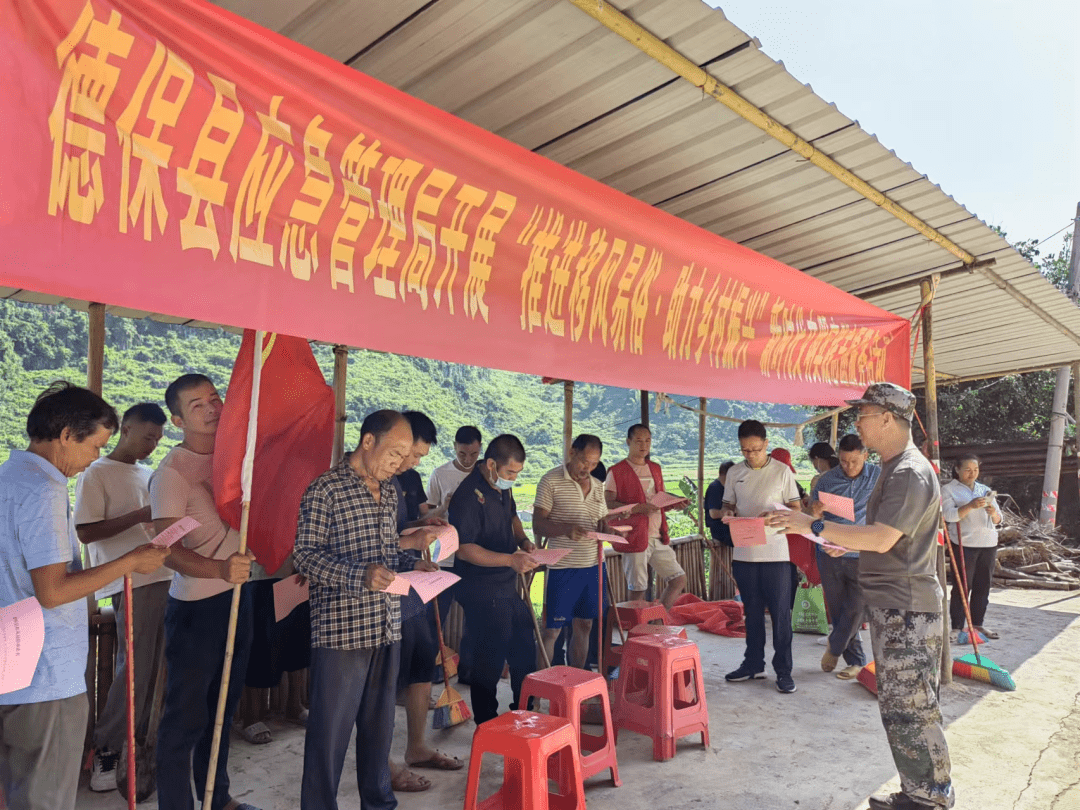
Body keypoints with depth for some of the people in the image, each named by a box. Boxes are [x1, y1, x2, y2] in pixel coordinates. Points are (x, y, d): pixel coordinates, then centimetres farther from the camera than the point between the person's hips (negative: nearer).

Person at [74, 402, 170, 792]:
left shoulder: (149, 475, 17)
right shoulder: (97, 474, -4)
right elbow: (86, 532, -10)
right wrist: (139, 516, -17)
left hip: (163, 577, 6)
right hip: (131, 582, -6)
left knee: (152, 667, 8)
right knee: (134, 668, -5)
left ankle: (137, 740, 21)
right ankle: (104, 750, 11)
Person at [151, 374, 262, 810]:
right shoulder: (171, 473, -17)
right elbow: (168, 549, -25)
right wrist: (219, 569, -41)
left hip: (237, 595, 8)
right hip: (196, 605, -7)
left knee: (222, 707, 20)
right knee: (187, 716, 4)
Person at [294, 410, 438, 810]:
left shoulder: (389, 490, 12)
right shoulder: (326, 489, -11)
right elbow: (305, 553, -13)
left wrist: (412, 563, 2)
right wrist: (360, 575, -25)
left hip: (387, 627, 7)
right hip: (341, 630, -7)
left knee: (380, 723, 19)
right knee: (331, 730, 5)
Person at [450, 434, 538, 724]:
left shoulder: (503, 486, 6)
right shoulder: (468, 496, -22)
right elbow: (463, 548, -24)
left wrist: (523, 540, 6)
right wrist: (510, 560, -27)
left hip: (507, 586, 9)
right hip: (482, 593, -9)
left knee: (524, 649, 18)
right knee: (491, 657, 1)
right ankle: (486, 725, 21)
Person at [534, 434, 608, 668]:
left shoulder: (597, 486, 12)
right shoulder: (551, 481, -7)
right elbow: (538, 523, -11)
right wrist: (566, 529, -28)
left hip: (593, 565, 6)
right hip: (562, 566, -6)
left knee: (584, 626, 14)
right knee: (552, 629, 1)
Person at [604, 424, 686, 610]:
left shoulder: (655, 468, 16)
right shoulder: (617, 471, -6)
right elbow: (608, 504, -13)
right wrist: (637, 508, -23)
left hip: (658, 537, 7)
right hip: (635, 538, -7)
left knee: (679, 579, 6)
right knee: (637, 590, -1)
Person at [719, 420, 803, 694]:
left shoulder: (782, 471, -3)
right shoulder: (734, 473, 7)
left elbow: (796, 508, -1)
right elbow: (728, 505, 14)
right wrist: (727, 513, -10)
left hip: (775, 553, -3)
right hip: (743, 553, 3)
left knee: (780, 613, 2)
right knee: (752, 612, 14)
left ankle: (783, 670, 12)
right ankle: (753, 664, 26)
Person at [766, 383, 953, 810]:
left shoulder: (910, 473, -18)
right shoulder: (893, 469, 14)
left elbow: (882, 539, -27)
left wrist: (813, 525, -25)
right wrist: (848, 544, 17)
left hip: (908, 611, -10)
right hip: (890, 606, 10)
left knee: (910, 710, -1)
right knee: (897, 707, 16)